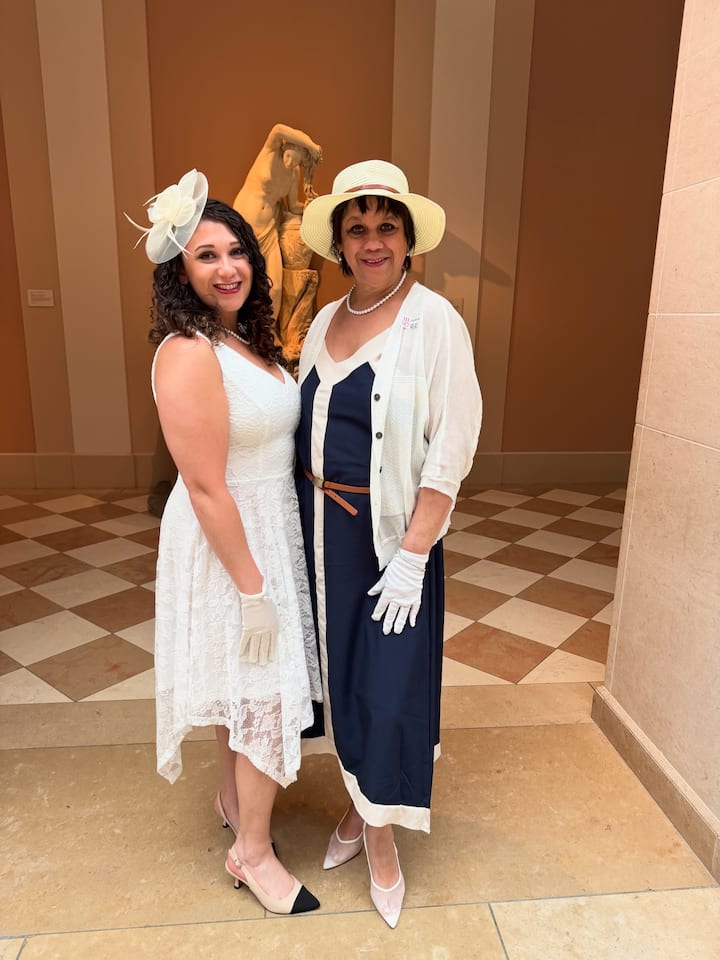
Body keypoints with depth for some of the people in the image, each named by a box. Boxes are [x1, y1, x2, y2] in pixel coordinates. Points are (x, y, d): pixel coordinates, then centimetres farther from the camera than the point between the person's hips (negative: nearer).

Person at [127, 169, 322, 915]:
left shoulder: (244, 340, 6)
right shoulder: (189, 354, -22)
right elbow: (207, 489, -24)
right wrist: (252, 588, -21)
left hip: (268, 526, 9)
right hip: (228, 543, -9)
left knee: (242, 686, 23)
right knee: (263, 691, 5)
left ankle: (233, 797, 47)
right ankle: (252, 851, 28)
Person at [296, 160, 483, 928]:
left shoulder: (433, 320, -10)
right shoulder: (325, 321, 8)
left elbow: (451, 448, -15)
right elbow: (302, 426, 12)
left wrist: (413, 555, -18)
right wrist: (301, 515, 7)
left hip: (389, 532, -5)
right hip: (320, 527, 6)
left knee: (387, 682, 5)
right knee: (337, 664, 17)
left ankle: (380, 837, 30)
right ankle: (357, 804, 41)